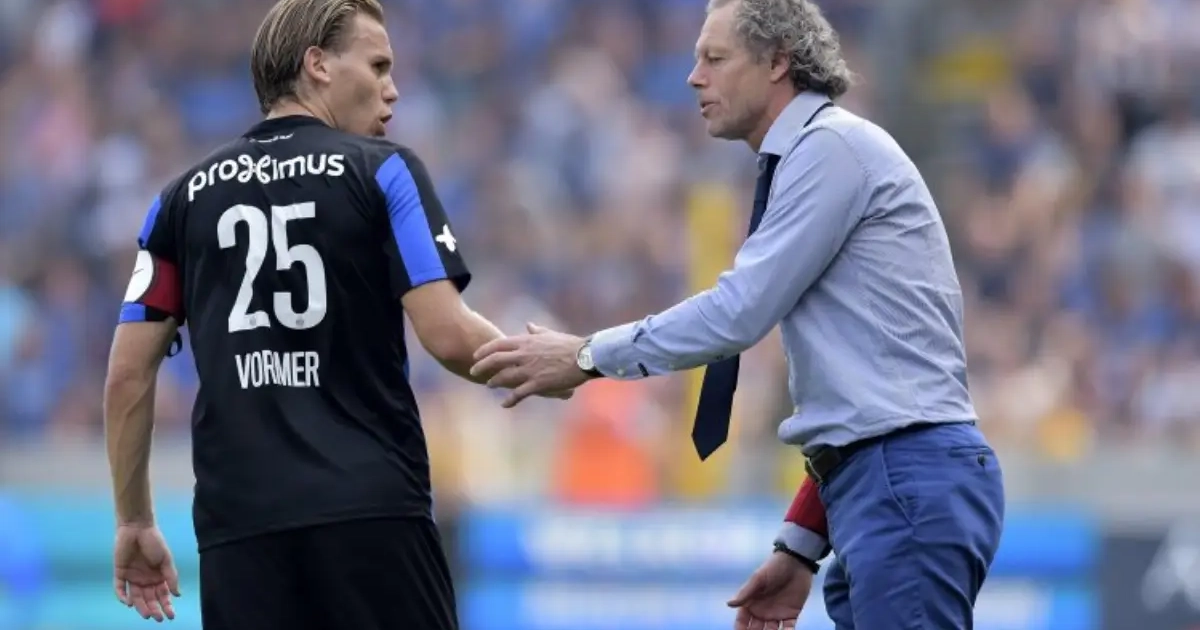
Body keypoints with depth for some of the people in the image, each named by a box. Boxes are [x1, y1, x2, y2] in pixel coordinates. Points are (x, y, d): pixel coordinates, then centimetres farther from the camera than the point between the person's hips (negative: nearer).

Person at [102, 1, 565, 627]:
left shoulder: (185, 197, 11)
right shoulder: (381, 171, 0)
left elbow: (129, 371, 9)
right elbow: (448, 335, -8)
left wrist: (134, 522, 17)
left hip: (238, 523, 3)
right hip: (373, 511, -3)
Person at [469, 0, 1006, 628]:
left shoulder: (832, 145, -7)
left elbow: (741, 310, -13)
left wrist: (587, 356, -4)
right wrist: (802, 545, 21)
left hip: (910, 486, -10)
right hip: (890, 490, 10)